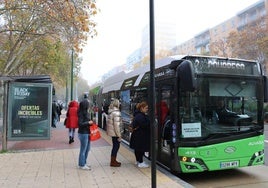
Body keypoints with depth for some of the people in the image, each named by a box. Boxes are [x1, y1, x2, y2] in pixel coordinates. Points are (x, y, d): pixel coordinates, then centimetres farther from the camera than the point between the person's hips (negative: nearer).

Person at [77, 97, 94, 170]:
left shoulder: (86, 112, 10)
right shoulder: (81, 113, -18)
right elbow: (80, 124, -21)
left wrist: (90, 122, 4)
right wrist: (88, 123, -19)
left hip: (87, 133, 10)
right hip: (83, 133, -10)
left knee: (87, 149, 18)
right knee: (83, 150, 2)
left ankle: (84, 163, 32)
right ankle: (82, 165, 16)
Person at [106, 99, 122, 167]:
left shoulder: (111, 111, 10)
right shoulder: (116, 112, -19)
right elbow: (116, 125, -22)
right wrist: (119, 135, -17)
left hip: (112, 132, 9)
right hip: (115, 133, -9)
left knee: (115, 146, 19)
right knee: (116, 146, 2)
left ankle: (113, 160, 30)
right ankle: (113, 162, 12)